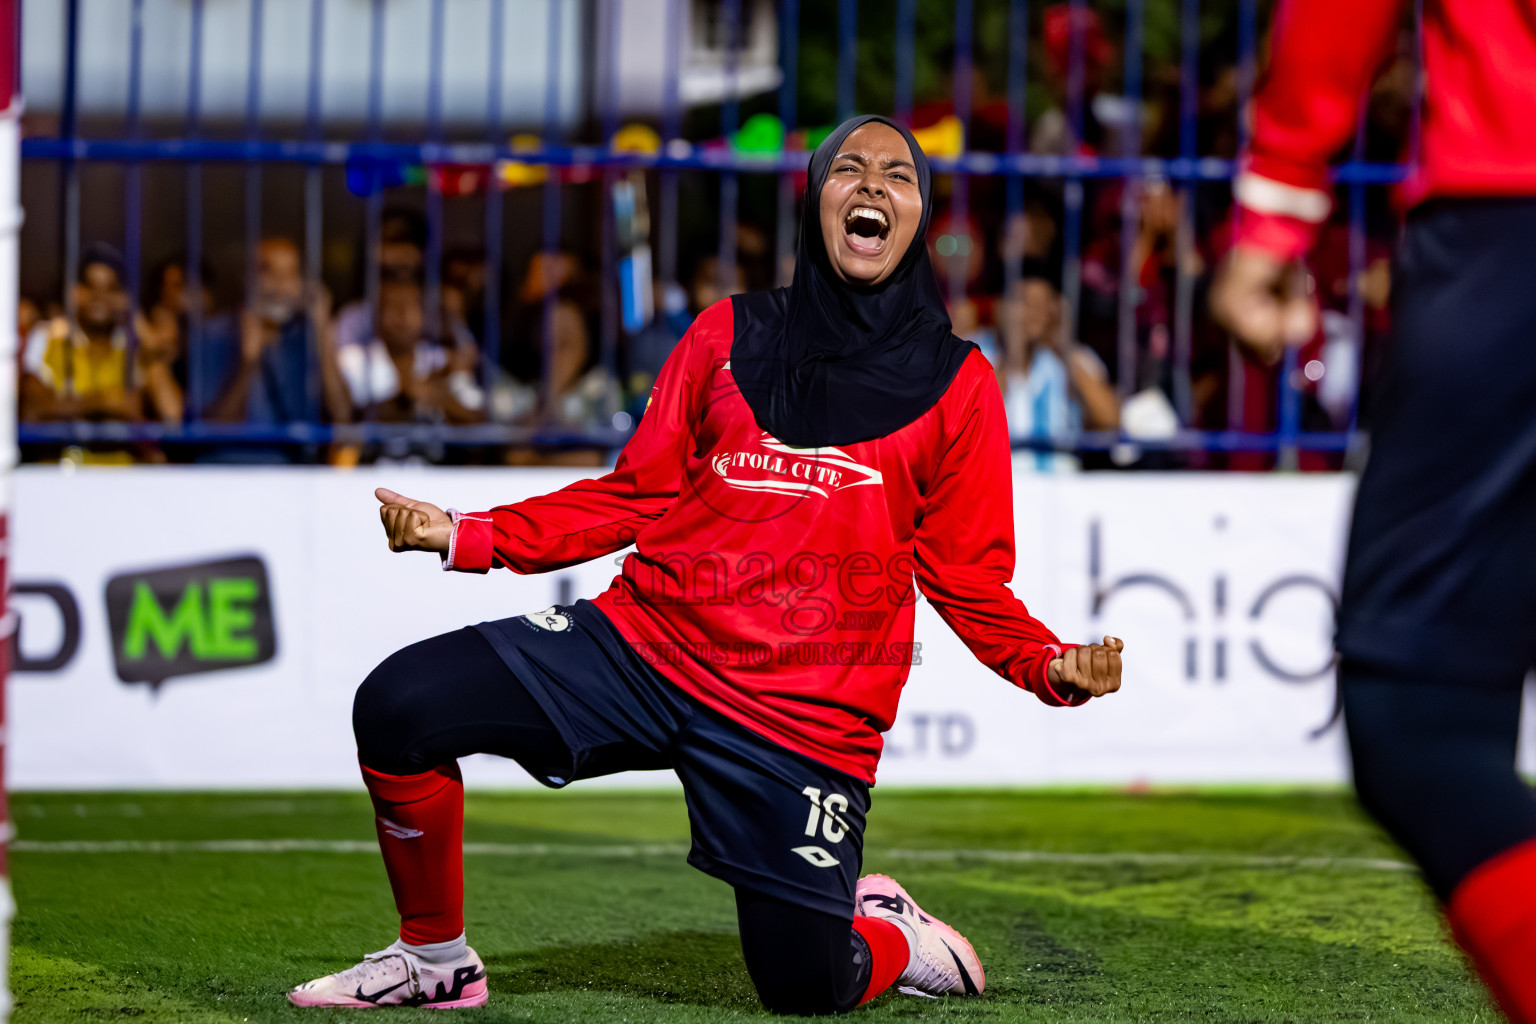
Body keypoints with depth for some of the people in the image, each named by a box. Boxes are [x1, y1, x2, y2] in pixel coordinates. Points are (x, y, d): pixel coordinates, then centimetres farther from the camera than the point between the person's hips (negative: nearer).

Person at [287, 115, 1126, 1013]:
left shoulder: (955, 383, 6)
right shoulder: (730, 334, 11)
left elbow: (968, 577, 6)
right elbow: (638, 495, 12)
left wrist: (1055, 667, -13)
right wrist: (468, 537, 2)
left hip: (806, 720, -2)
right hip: (644, 643, 2)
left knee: (805, 991, -9)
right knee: (399, 706, -14)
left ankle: (888, 935, 29)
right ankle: (436, 961, 8)